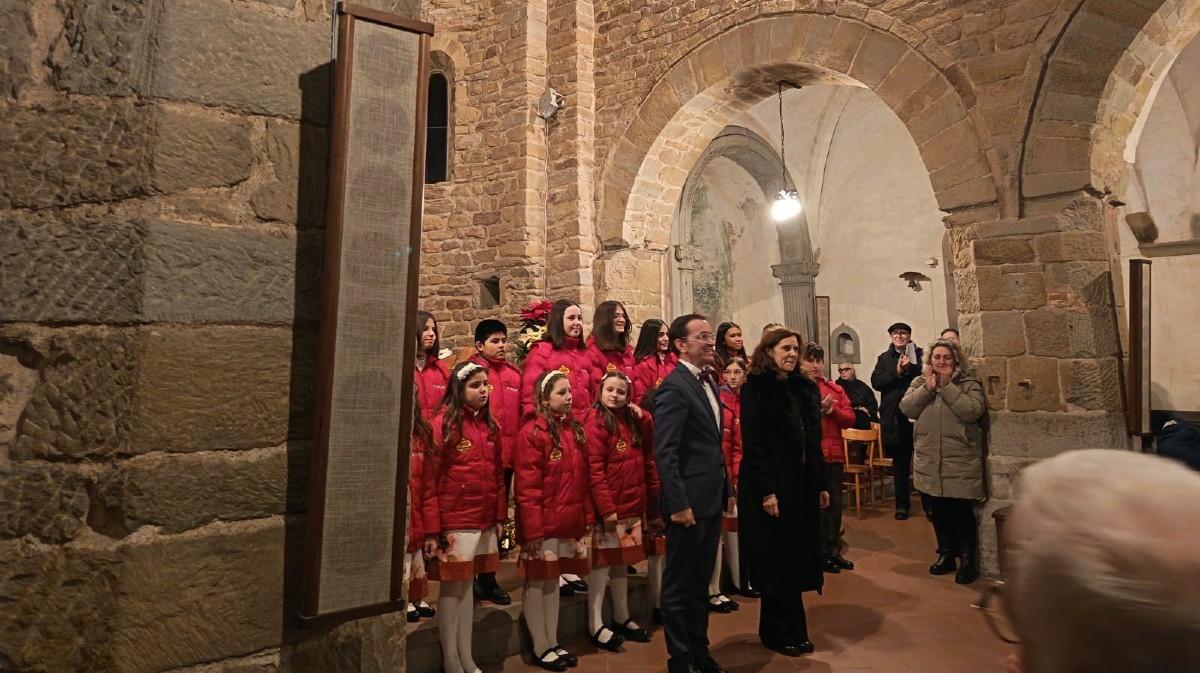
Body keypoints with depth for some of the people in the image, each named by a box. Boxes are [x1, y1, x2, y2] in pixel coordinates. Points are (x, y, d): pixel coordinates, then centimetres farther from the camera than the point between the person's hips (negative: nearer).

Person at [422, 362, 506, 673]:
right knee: (452, 587, 6)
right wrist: (432, 529, -15)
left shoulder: (490, 426, 8)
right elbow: (429, 480, -12)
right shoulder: (444, 423, -10)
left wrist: (500, 517, 8)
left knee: (467, 585, 16)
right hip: (453, 522, -6)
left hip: (484, 522, 6)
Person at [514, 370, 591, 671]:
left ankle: (553, 643, 29)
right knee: (537, 582, 8)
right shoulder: (533, 433, -13)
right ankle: (541, 648, 22)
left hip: (569, 522, 7)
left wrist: (585, 520, 10)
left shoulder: (576, 431, 8)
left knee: (553, 579, 17)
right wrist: (533, 529, -18)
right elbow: (527, 488, -16)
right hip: (543, 523, -7)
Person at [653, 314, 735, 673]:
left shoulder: (708, 381, 11)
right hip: (689, 500, -8)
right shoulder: (674, 387, -16)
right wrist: (678, 503, -22)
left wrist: (727, 488, 15)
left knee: (701, 580, 20)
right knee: (679, 584, 8)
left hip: (713, 497, 9)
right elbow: (665, 452, -20)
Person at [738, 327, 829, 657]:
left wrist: (822, 484, 10)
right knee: (776, 559, 5)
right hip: (771, 487, -6)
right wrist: (766, 490, -19)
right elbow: (752, 444, -15)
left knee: (798, 556, 11)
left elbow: (814, 441, 13)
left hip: (803, 484, 6)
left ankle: (793, 630, 26)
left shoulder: (806, 387, 11)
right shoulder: (755, 388, -10)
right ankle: (779, 632, 20)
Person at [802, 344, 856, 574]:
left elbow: (849, 418, 5)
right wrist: (815, 408, -20)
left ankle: (834, 551, 26)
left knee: (835, 504, 14)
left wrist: (831, 409, -11)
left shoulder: (835, 389, 12)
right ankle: (821, 554, 15)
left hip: (834, 454, 6)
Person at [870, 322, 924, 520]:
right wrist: (896, 372, -14)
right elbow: (875, 382, -2)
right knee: (900, 464, 10)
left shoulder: (920, 354, 3)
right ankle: (902, 504, 19)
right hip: (894, 419, 2)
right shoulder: (884, 358, 10)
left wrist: (911, 368, -22)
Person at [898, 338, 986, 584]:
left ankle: (968, 560, 19)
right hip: (930, 462, 4)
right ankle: (946, 554, 30)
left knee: (961, 512, 2)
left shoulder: (968, 384, -3)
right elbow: (906, 408, -6)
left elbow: (972, 411, -20)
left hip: (960, 463, -4)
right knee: (938, 511, 15)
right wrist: (928, 387, -14)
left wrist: (946, 385, -17)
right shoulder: (919, 382, 7)